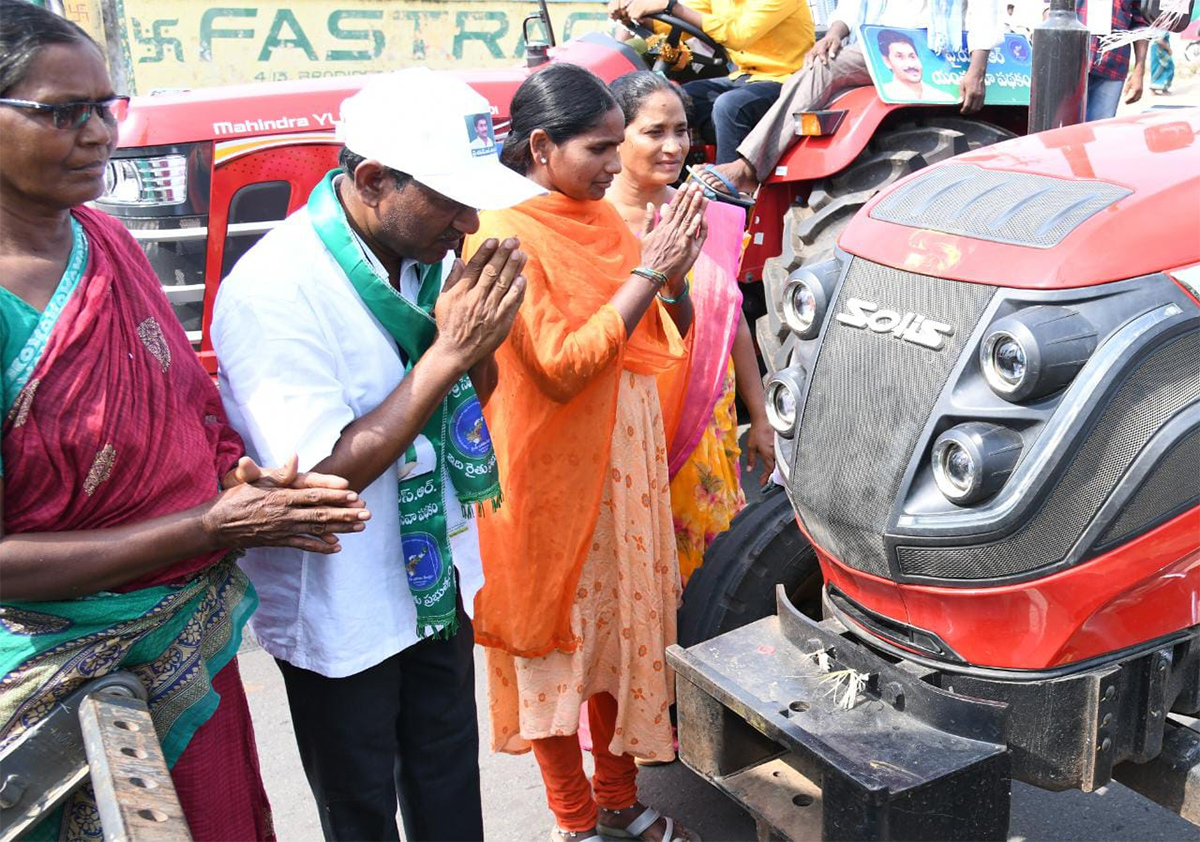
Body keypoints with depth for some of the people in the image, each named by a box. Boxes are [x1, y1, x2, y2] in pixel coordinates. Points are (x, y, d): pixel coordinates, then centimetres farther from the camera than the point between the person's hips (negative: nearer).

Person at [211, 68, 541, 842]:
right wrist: (447, 351, -29)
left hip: (438, 581, 6)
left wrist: (482, 337, -16)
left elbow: (473, 396, 7)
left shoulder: (427, 251, -6)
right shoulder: (272, 291, -26)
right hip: (342, 616, -6)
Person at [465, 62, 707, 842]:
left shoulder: (604, 217, 6)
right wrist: (647, 273, -20)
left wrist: (674, 273, -10)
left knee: (622, 629, 17)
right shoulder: (505, 234, -15)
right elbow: (560, 366, -22)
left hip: (626, 464, 7)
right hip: (554, 476, -7)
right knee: (558, 643, 9)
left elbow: (667, 339, 9)